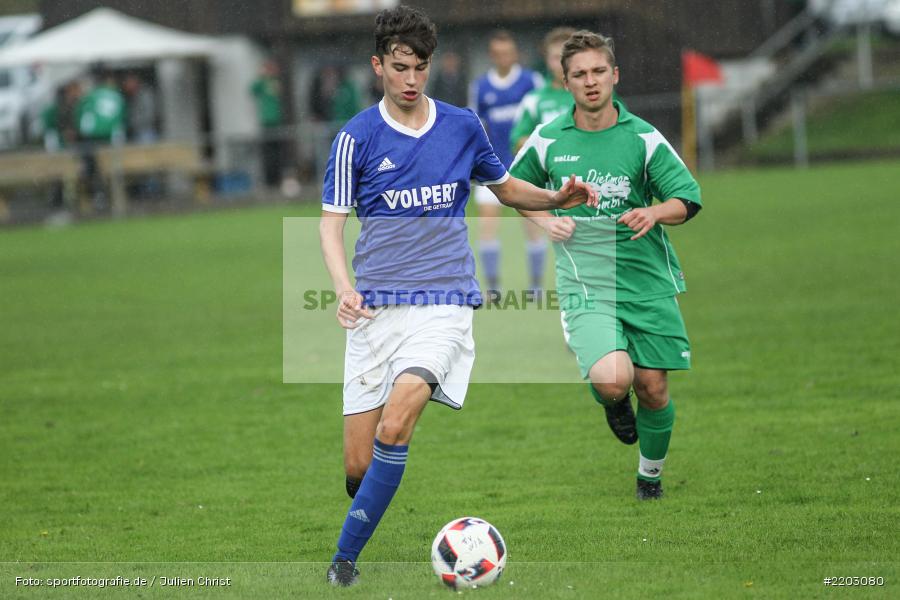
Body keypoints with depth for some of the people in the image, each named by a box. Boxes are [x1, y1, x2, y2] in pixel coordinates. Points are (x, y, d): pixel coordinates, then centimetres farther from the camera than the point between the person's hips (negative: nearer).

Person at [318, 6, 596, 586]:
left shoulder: (463, 126, 8)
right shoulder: (357, 137, 2)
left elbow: (505, 187, 23)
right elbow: (331, 222, 0)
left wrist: (558, 198, 4)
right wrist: (344, 287, -18)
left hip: (443, 303, 0)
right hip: (376, 307, 0)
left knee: (396, 419, -27)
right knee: (359, 465, -4)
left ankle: (346, 555, -20)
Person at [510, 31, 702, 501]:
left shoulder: (643, 138, -2)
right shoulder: (547, 140, 0)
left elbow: (687, 200, 0)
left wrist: (655, 213, -21)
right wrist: (546, 220, 0)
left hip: (647, 280, 1)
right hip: (585, 283, -1)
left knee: (653, 388, 5)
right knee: (612, 379, -24)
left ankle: (651, 473, 33)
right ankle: (614, 403, 15)